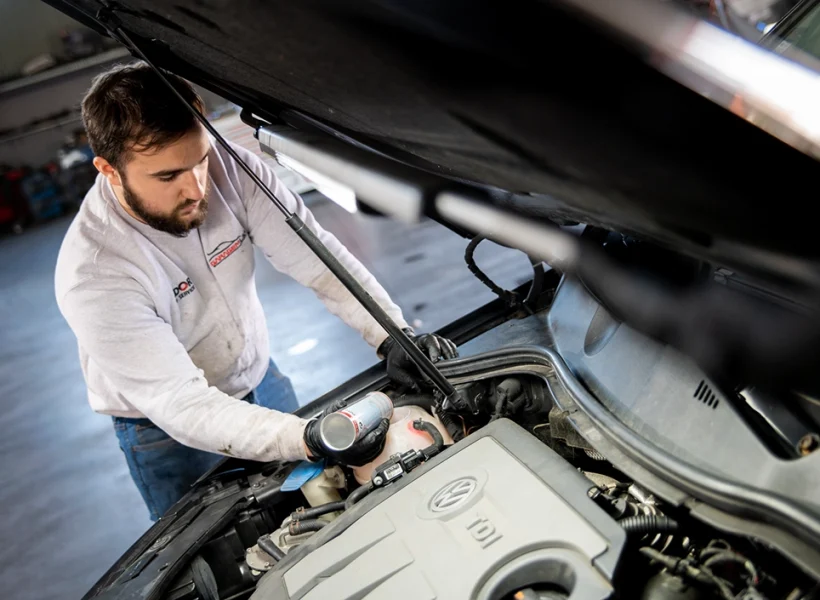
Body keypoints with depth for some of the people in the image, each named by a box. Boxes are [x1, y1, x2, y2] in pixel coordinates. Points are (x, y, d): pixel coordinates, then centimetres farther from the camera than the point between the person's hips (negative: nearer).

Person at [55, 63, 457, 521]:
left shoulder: (227, 167, -22)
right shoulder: (93, 275, -32)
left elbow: (312, 253, -19)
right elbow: (180, 405, -34)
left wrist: (392, 336, -33)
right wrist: (310, 439, -46)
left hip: (258, 377, 5)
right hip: (168, 431, -4)